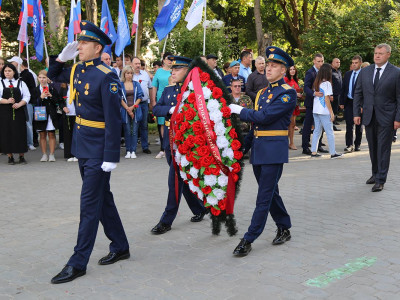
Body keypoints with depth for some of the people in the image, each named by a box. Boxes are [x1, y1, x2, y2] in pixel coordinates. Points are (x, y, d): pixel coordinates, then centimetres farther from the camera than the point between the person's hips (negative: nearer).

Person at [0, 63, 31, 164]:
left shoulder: (21, 83, 9)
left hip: (18, 112, 0)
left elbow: (27, 96, 4)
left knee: (20, 133, -1)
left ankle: (22, 156, 8)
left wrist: (19, 104, -12)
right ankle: (10, 156, 7)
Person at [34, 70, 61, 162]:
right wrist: (41, 97, -16)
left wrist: (51, 96, -13)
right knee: (42, 135, 6)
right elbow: (33, 102, -1)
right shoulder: (36, 90, 6)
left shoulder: (52, 89, 3)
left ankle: (52, 155, 7)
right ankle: (44, 154, 13)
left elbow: (58, 101, 1)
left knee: (51, 134, 1)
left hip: (51, 115, -1)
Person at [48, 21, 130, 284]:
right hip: (83, 147, 8)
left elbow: (113, 120, -19)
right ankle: (120, 247, 30)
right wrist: (62, 56, 7)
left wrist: (111, 157, -21)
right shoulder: (78, 70, 7)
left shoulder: (107, 77, -17)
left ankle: (79, 262, 7)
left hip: (98, 151, -8)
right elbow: (54, 75, 27)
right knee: (103, 198, 16)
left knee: (90, 203, -2)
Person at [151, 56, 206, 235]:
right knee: (183, 179, 15)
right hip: (170, 139, 7)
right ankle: (199, 209, 32)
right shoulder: (168, 90, 14)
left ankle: (167, 220, 3)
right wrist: (170, 109, -13)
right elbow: (156, 109, 3)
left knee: (175, 179, -5)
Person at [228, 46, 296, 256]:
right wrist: (245, 146, 16)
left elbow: (265, 116, -19)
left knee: (265, 196, -4)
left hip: (274, 149, -8)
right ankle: (284, 229, 32)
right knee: (270, 192, 16)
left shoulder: (287, 93, -10)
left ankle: (248, 240, -2)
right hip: (258, 148, 8)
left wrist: (240, 110, -9)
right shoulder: (262, 93, 16)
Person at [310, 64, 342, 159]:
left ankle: (313, 152, 11)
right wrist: (331, 112, -10)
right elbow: (326, 99, -14)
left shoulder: (316, 83, 9)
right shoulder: (327, 83, -12)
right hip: (324, 111, -7)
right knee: (329, 132, 0)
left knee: (317, 131, 12)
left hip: (315, 110, 7)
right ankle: (333, 153, 3)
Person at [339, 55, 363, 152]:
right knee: (349, 124, -5)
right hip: (348, 102, 3)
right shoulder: (347, 74, 10)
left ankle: (357, 144, 21)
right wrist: (342, 102, 7)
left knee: (359, 125, 10)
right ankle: (349, 145, -4)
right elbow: (343, 89, 12)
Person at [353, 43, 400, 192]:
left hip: (386, 118, -4)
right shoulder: (365, 72, 7)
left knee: (383, 148, -1)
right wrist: (356, 113, 2)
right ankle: (375, 173, 28)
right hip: (369, 117, 4)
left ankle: (380, 180, 4)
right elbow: (358, 94, 9)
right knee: (372, 148, 13)